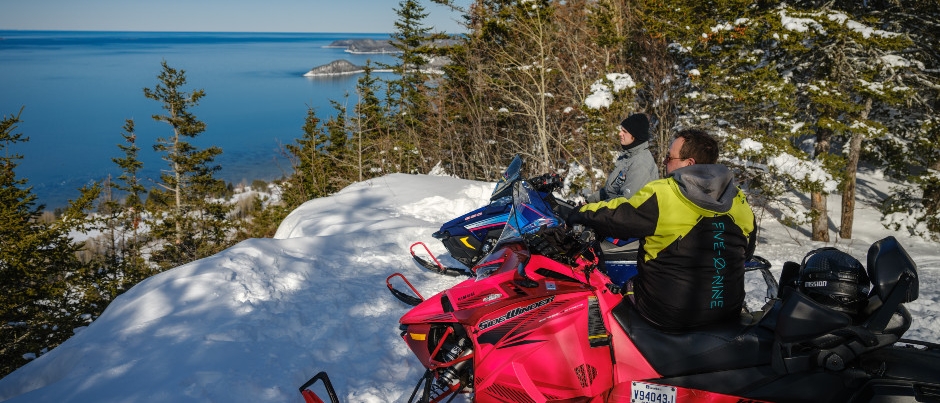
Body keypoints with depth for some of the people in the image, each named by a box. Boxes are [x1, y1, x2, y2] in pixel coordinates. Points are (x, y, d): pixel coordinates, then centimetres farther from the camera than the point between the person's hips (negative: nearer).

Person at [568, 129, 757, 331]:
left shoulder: (661, 195, -18)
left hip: (669, 313, -5)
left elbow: (615, 218, -8)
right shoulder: (740, 203, 0)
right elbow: (747, 251, 14)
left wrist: (582, 213, 11)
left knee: (628, 287, 22)